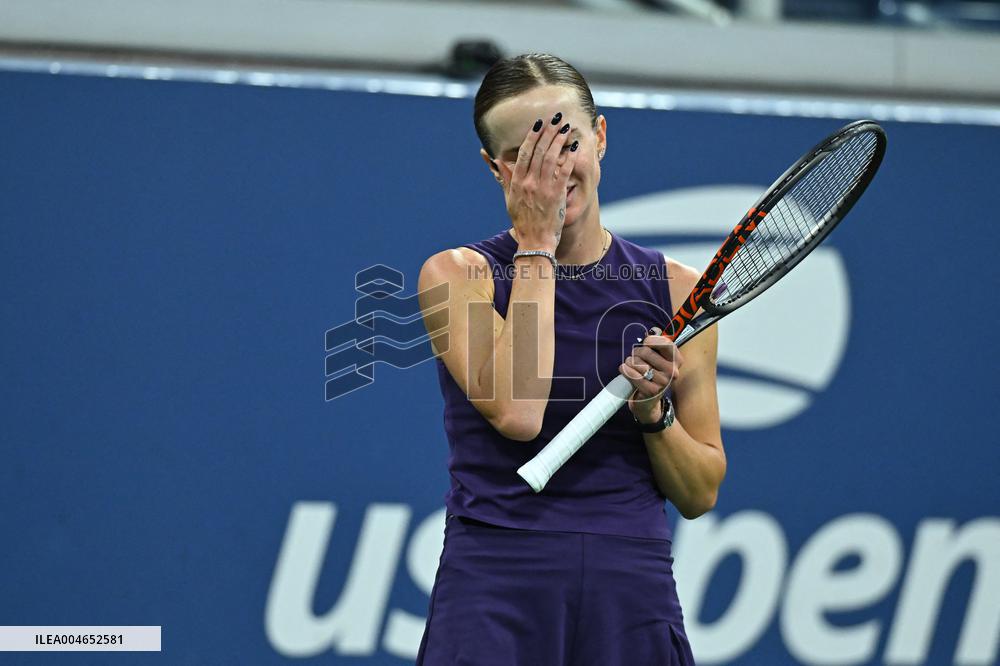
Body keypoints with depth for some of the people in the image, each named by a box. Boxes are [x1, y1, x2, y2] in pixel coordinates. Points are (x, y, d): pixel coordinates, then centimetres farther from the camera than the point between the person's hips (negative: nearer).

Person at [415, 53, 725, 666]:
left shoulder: (677, 290, 7)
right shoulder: (457, 274, 1)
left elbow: (700, 494, 10)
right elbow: (515, 413, -18)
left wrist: (653, 411, -10)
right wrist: (536, 241, -10)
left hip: (634, 597, 2)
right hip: (494, 589, -2)